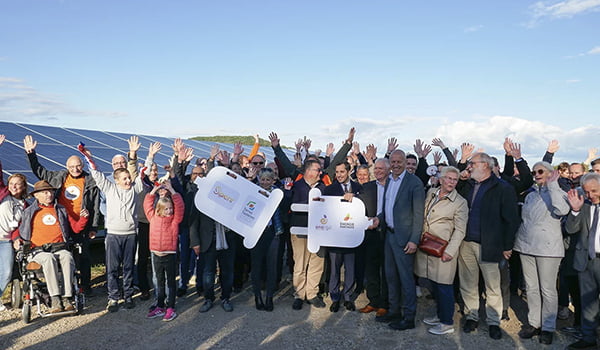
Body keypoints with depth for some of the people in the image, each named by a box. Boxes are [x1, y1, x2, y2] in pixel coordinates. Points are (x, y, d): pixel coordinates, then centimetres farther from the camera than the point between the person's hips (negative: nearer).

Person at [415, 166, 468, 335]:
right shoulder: (430, 193, 9)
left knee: (443, 286, -1)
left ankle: (447, 323, 11)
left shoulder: (460, 202, -7)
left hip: (442, 251, -5)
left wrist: (450, 251, -17)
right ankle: (440, 315, 30)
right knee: (434, 284, 15)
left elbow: (460, 230, -10)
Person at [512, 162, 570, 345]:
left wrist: (552, 185, -20)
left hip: (548, 247, -5)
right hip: (526, 245, 6)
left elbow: (563, 210, -24)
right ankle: (534, 323, 22)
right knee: (531, 288, 11)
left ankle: (548, 327, 13)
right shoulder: (530, 194, 15)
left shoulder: (558, 193, -2)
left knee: (548, 289, 1)